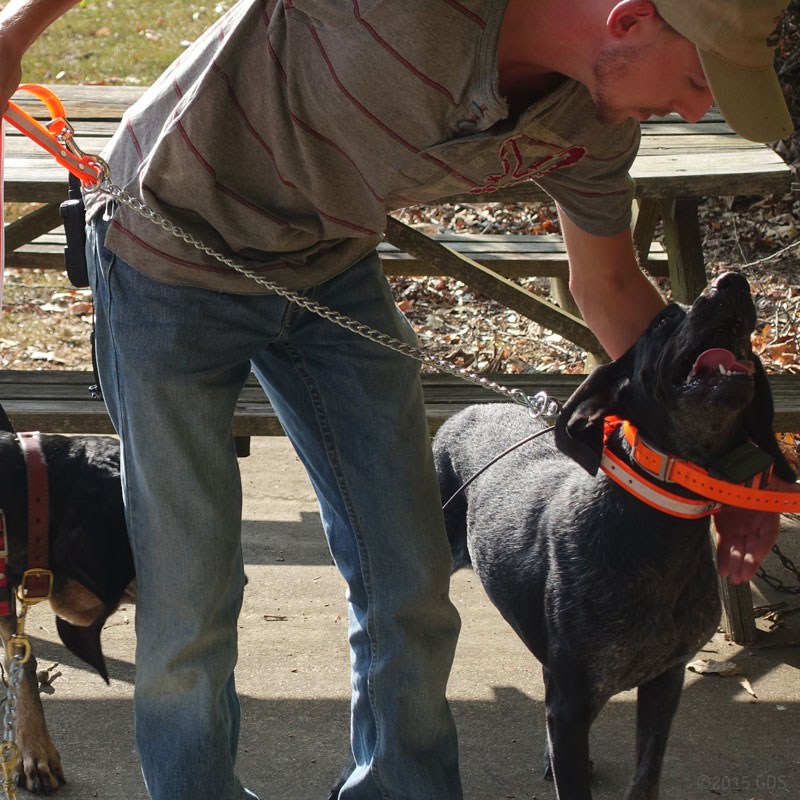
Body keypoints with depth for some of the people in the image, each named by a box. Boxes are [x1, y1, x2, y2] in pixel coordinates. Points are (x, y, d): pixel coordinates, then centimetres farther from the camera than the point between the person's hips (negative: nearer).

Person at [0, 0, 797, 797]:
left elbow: (610, 287, 4)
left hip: (334, 270, 5)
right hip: (171, 262, -5)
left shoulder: (595, 127, -14)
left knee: (410, 592, 4)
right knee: (188, 596, -3)